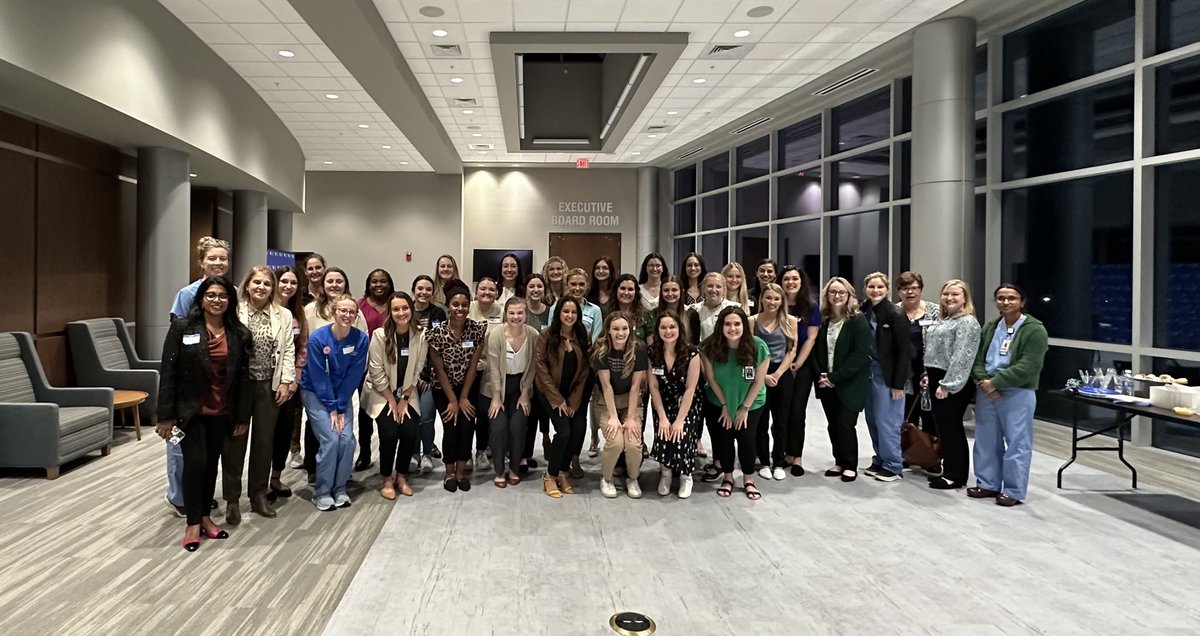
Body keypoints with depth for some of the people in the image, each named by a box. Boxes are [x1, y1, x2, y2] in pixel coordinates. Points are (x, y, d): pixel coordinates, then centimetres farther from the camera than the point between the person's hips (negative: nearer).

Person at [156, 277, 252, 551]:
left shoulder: (239, 334, 0)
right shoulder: (182, 327, -7)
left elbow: (243, 377, 3)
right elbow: (168, 372, -7)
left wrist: (242, 416, 3)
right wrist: (166, 415, -10)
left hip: (221, 413, 3)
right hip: (189, 410, -3)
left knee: (211, 464, 11)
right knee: (195, 463, -7)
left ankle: (205, 516, 26)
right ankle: (193, 523, 9)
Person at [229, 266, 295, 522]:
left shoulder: (283, 315, 7)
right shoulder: (234, 311, -2)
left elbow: (288, 350, 5)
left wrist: (286, 382, -2)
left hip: (269, 385, 2)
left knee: (265, 440, 9)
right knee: (235, 440, 4)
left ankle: (259, 495, 23)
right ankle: (232, 499, 15)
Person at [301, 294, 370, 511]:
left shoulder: (361, 339, -13)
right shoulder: (318, 338, -20)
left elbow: (353, 376, -10)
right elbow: (319, 377, -16)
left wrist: (340, 407, -13)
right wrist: (331, 408, -15)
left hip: (343, 394, 3)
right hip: (316, 394, -3)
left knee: (347, 440, -8)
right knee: (330, 440, -14)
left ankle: (339, 489, 10)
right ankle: (321, 492, 2)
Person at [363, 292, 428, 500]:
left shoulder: (420, 335, -11)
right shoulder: (380, 335, -18)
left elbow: (417, 371, -4)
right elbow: (377, 373, -15)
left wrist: (404, 399, -6)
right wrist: (392, 401, -11)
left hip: (407, 394, 2)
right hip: (381, 393, -2)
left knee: (410, 433, -13)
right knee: (389, 433, -17)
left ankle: (401, 476, 11)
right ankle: (387, 479, 5)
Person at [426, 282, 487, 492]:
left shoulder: (478, 329, -12)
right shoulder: (437, 332, -18)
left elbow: (473, 366, -9)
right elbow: (439, 370, -14)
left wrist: (463, 398, -9)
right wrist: (453, 400, -13)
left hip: (469, 388, 2)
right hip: (443, 389, -1)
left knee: (467, 426, -12)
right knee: (451, 427, -12)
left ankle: (461, 471, 7)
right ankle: (449, 472, 8)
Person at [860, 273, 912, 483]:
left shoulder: (896, 315, -11)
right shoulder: (863, 313, 5)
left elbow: (904, 351, -12)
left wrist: (898, 383, -14)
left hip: (887, 375, -6)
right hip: (868, 373, 6)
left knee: (887, 422, -1)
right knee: (872, 421, 11)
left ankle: (893, 466, 12)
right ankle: (880, 461, 24)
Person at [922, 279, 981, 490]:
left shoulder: (968, 322, -13)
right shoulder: (943, 319, 18)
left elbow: (961, 357, -20)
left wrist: (947, 384, -23)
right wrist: (928, 375, 16)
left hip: (954, 384, -9)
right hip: (938, 379, 9)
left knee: (951, 427, -3)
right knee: (943, 426, 12)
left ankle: (956, 475, 7)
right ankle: (949, 471, 21)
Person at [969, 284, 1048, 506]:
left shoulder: (1034, 329, -9)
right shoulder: (990, 327, 12)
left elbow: (1027, 368, -17)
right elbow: (978, 358, 8)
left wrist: (995, 382, -17)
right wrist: (984, 382, -11)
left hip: (1018, 394, -6)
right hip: (987, 391, 6)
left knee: (1017, 443, 0)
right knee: (986, 440, 12)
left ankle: (1014, 491, 9)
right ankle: (988, 484, 24)